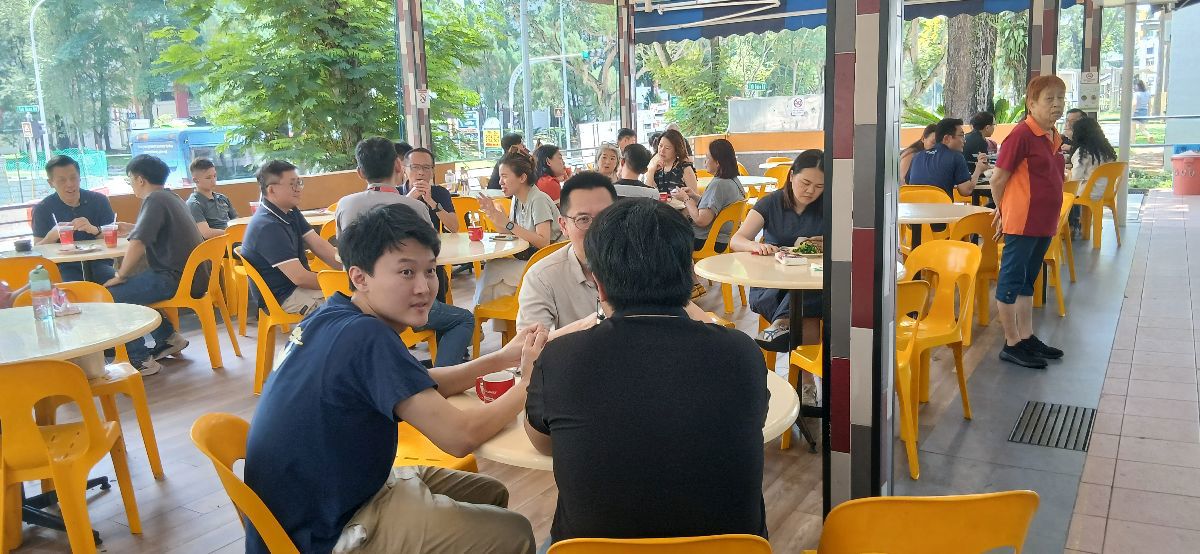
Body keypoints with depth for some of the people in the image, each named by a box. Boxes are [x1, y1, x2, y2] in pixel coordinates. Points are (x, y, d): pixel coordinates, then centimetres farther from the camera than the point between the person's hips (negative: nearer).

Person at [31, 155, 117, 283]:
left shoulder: (99, 200, 5)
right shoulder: (42, 209, 4)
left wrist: (94, 230, -20)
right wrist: (53, 235, -18)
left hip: (98, 263, 1)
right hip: (65, 268, -1)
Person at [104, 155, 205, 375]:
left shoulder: (155, 200, -12)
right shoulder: (172, 197, 17)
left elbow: (138, 244, -22)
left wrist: (120, 277, -10)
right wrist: (130, 227, 41)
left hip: (177, 278, -10)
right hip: (193, 275, 10)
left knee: (111, 296, -7)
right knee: (134, 287, 23)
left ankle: (140, 359, -3)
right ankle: (169, 338, 21)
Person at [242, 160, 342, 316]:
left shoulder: (291, 213, 7)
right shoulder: (267, 227, -24)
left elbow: (320, 246, 1)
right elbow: (299, 277, -25)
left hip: (300, 285, 10)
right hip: (283, 297, -9)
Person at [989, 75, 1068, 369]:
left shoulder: (1054, 137, 11)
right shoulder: (1021, 134, -15)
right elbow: (998, 179, -13)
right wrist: (1003, 211, 0)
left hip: (1044, 222, 9)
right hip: (1021, 222, -9)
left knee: (1028, 280, 17)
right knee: (1011, 281, 1)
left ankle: (1027, 337, 27)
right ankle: (1011, 345, 9)